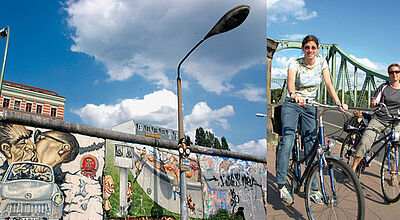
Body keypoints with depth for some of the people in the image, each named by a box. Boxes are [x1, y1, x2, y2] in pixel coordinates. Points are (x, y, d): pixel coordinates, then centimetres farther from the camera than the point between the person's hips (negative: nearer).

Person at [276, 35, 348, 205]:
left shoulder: (321, 62, 0)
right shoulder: (295, 64, -11)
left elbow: (328, 83, -5)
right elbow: (290, 82, -30)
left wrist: (338, 102, -19)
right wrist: (294, 95, -53)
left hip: (311, 107, 3)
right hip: (292, 104, -3)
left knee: (311, 146, 1)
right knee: (287, 142, -20)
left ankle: (314, 188, 9)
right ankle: (281, 184, -14)